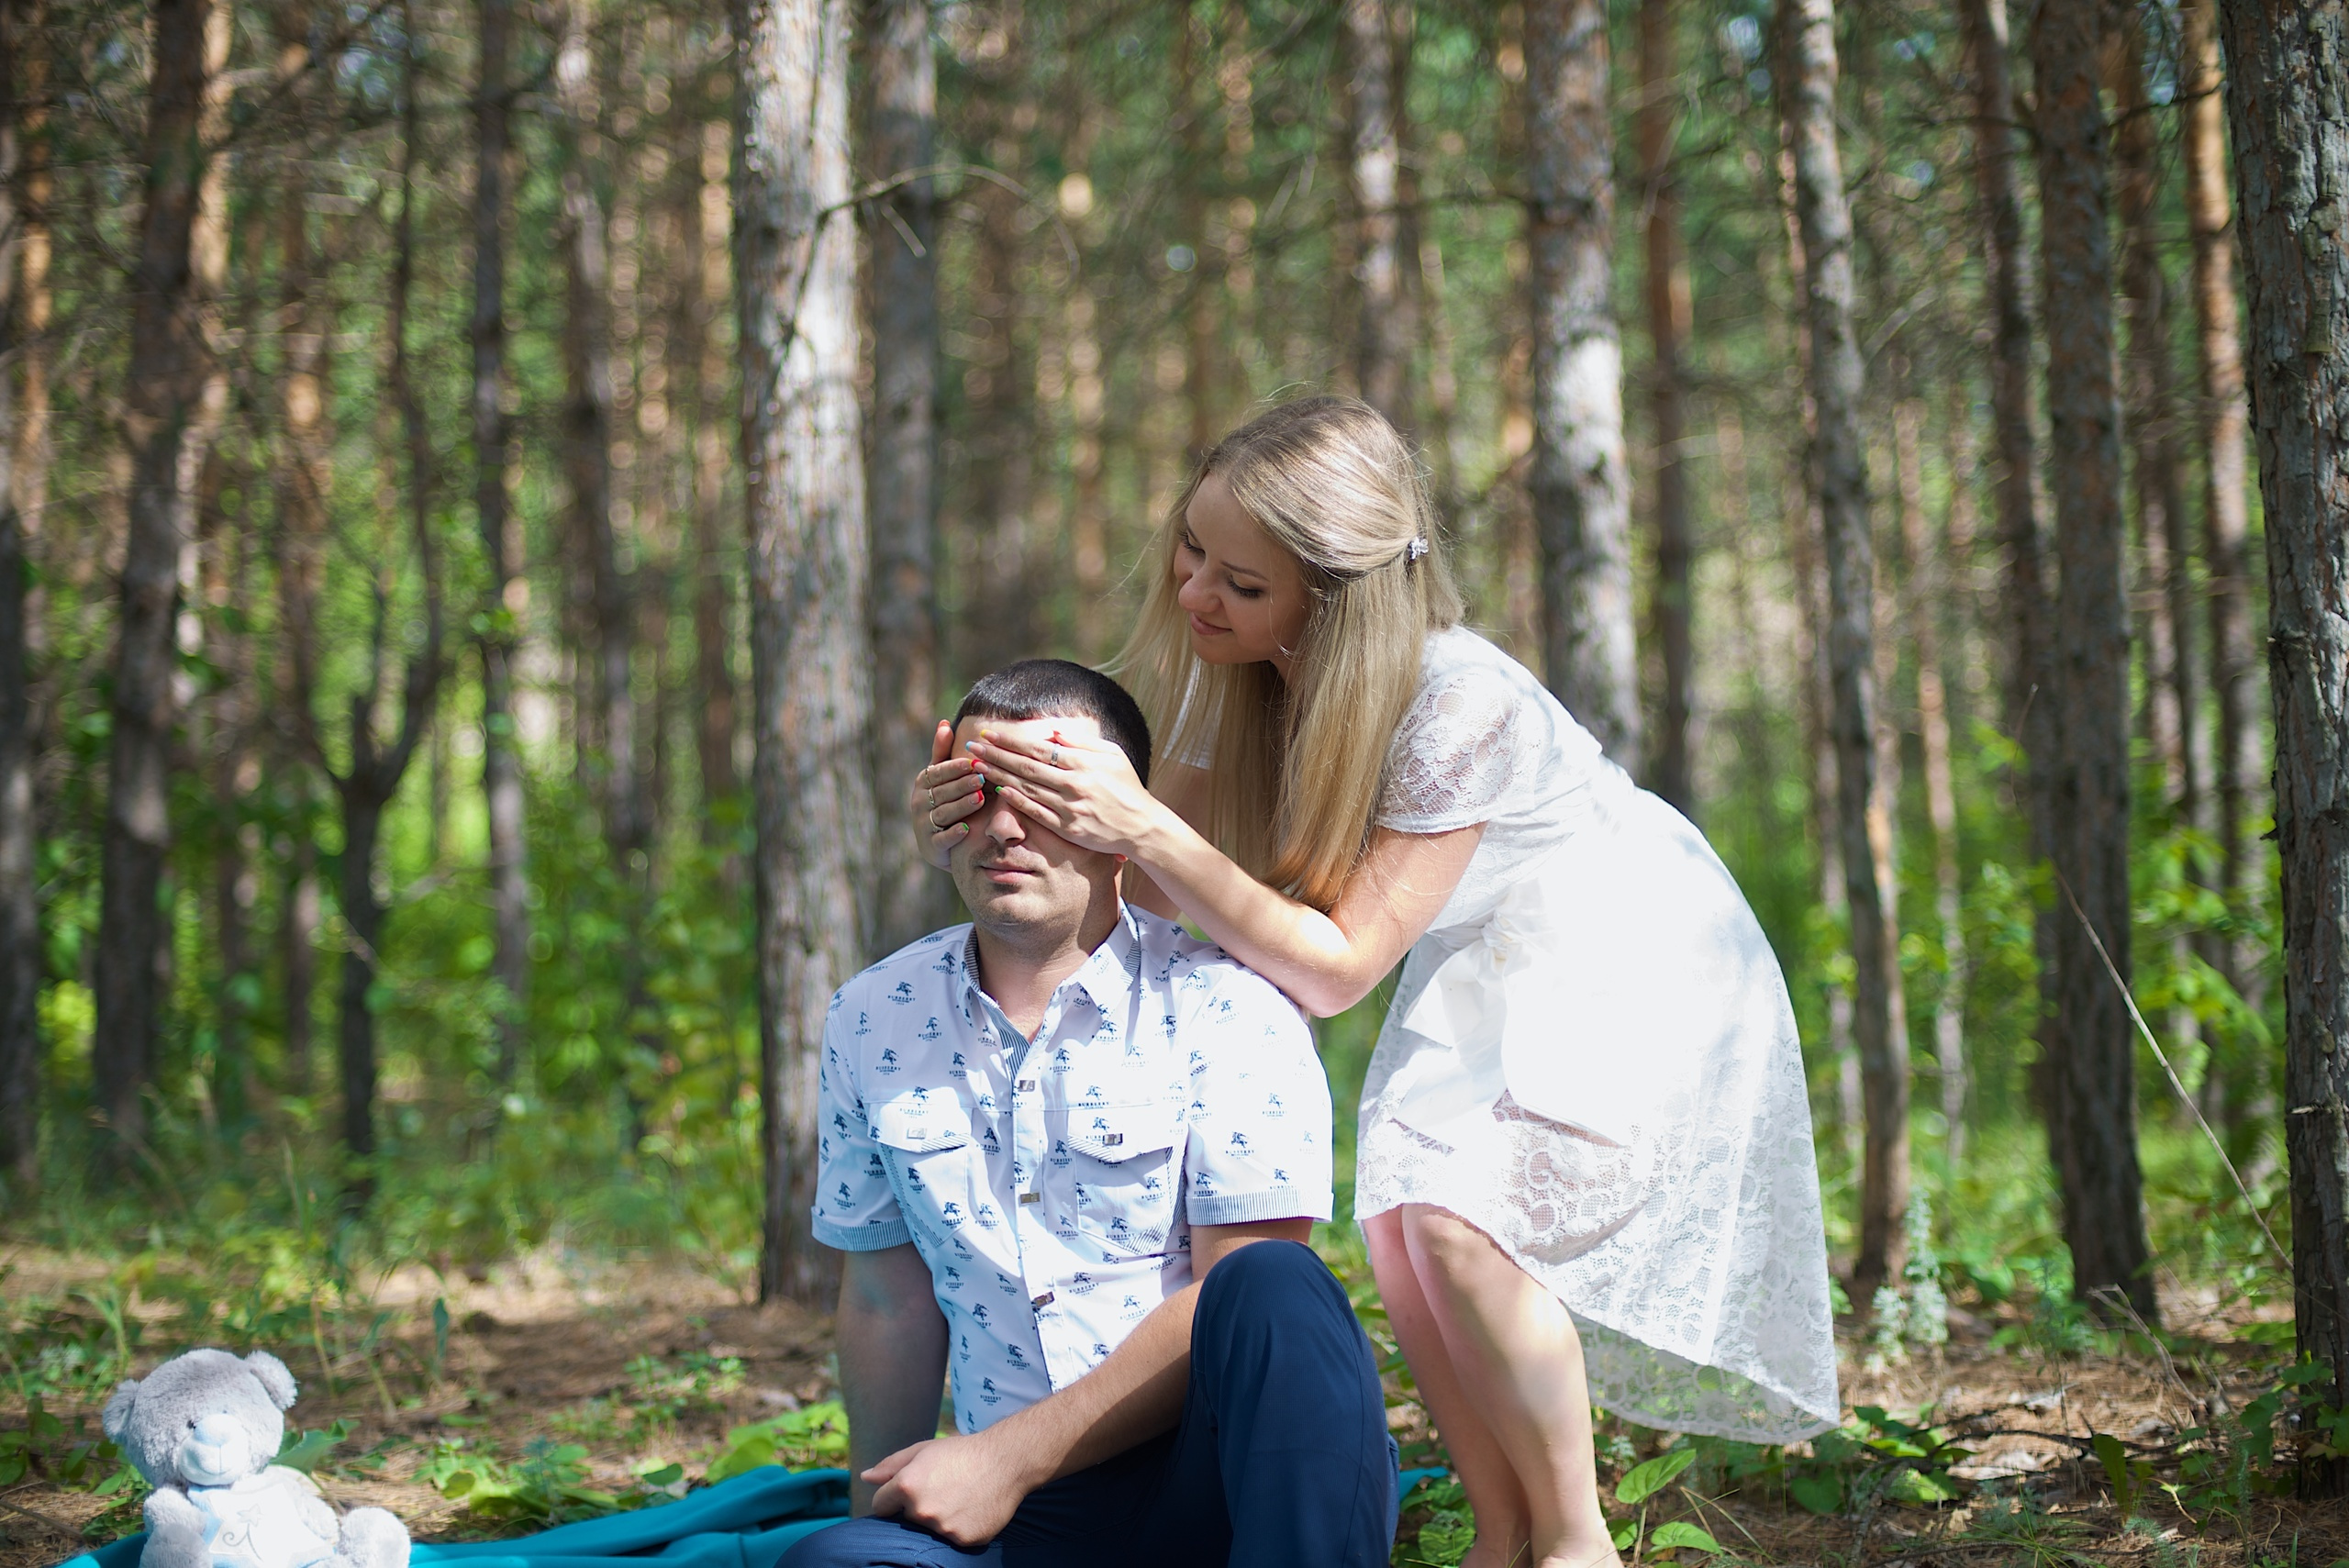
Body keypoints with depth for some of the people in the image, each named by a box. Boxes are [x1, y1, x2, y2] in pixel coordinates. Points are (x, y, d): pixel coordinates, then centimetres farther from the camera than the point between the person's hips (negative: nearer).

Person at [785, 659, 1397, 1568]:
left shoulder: (1224, 1005, -5)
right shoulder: (872, 1022, 9)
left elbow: (1242, 1284, -11)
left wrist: (1005, 1457, -13)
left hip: (1227, 1469, -2)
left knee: (1276, 1289, -35)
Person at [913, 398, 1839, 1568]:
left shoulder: (1458, 705, -37)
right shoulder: (1239, 669, -16)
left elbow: (1336, 966, -34)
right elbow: (1158, 885, -11)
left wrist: (1147, 829, -43)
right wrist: (982, 820, -30)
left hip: (1635, 969, -7)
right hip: (1481, 971, 7)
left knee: (1465, 1217, -24)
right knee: (1395, 1217, -11)